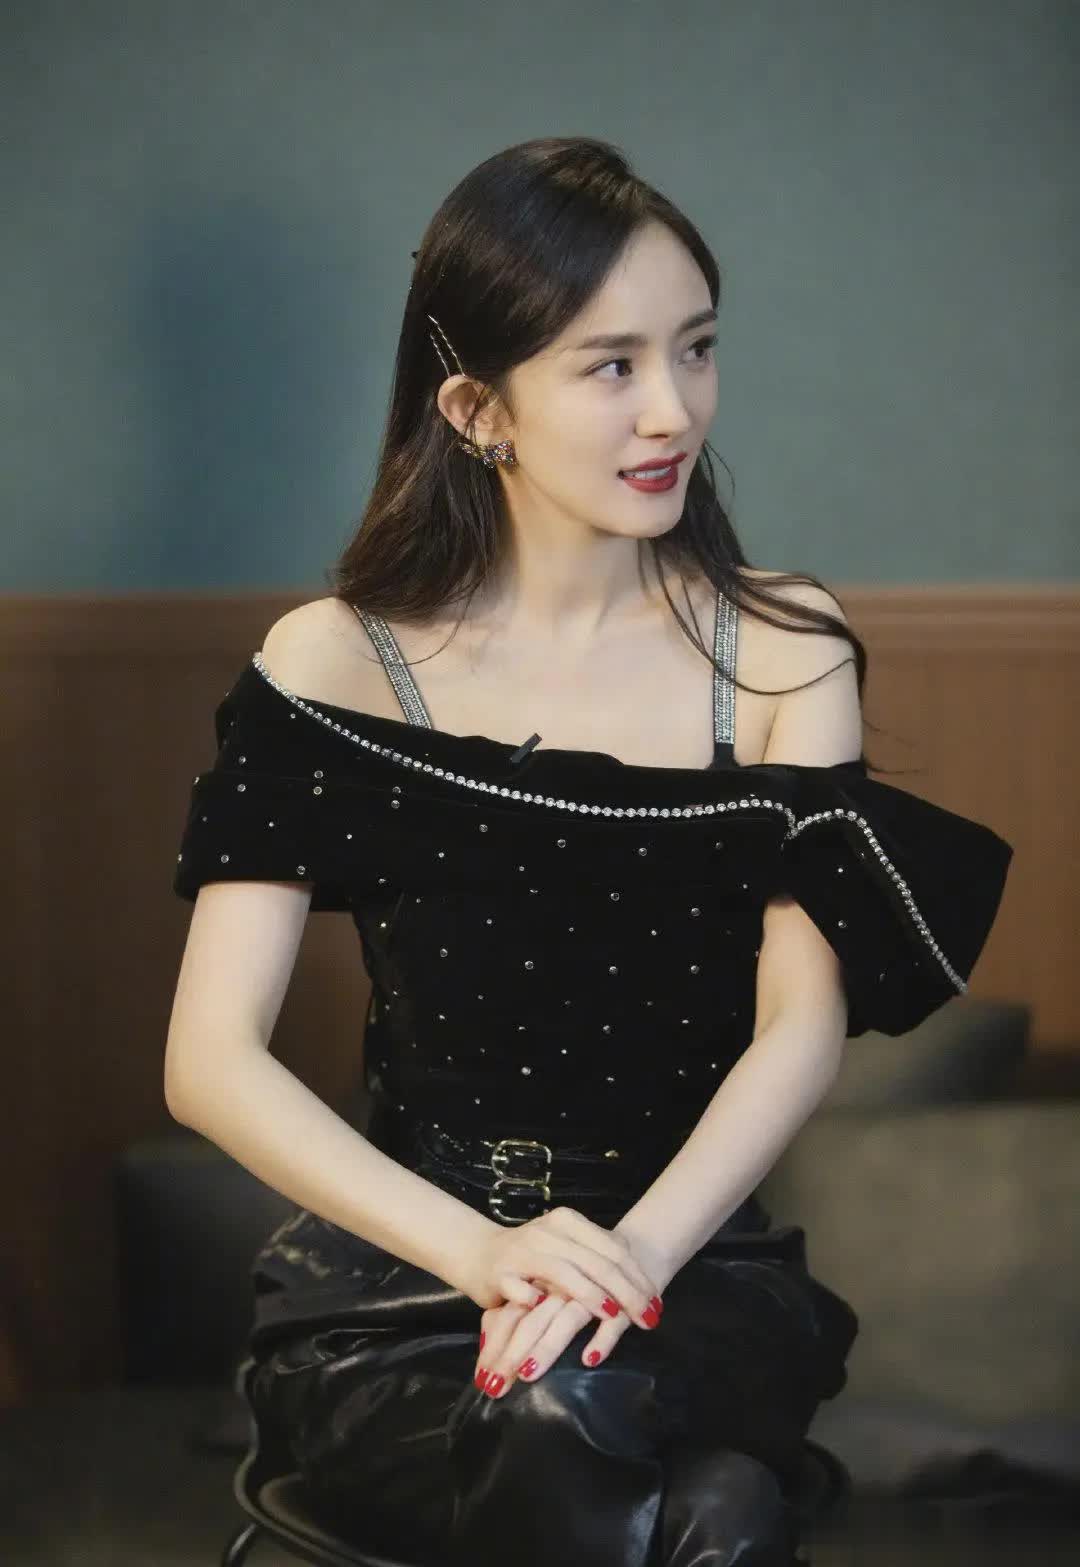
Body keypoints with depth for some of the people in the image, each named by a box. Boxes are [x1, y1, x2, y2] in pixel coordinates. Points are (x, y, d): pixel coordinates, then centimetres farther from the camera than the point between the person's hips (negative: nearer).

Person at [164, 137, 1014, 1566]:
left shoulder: (783, 651, 5)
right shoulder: (334, 668, -1)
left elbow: (803, 1024, -4)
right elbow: (210, 1061, -8)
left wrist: (635, 1254, -23)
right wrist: (480, 1249, -23)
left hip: (690, 1250, 1)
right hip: (399, 1275, -1)